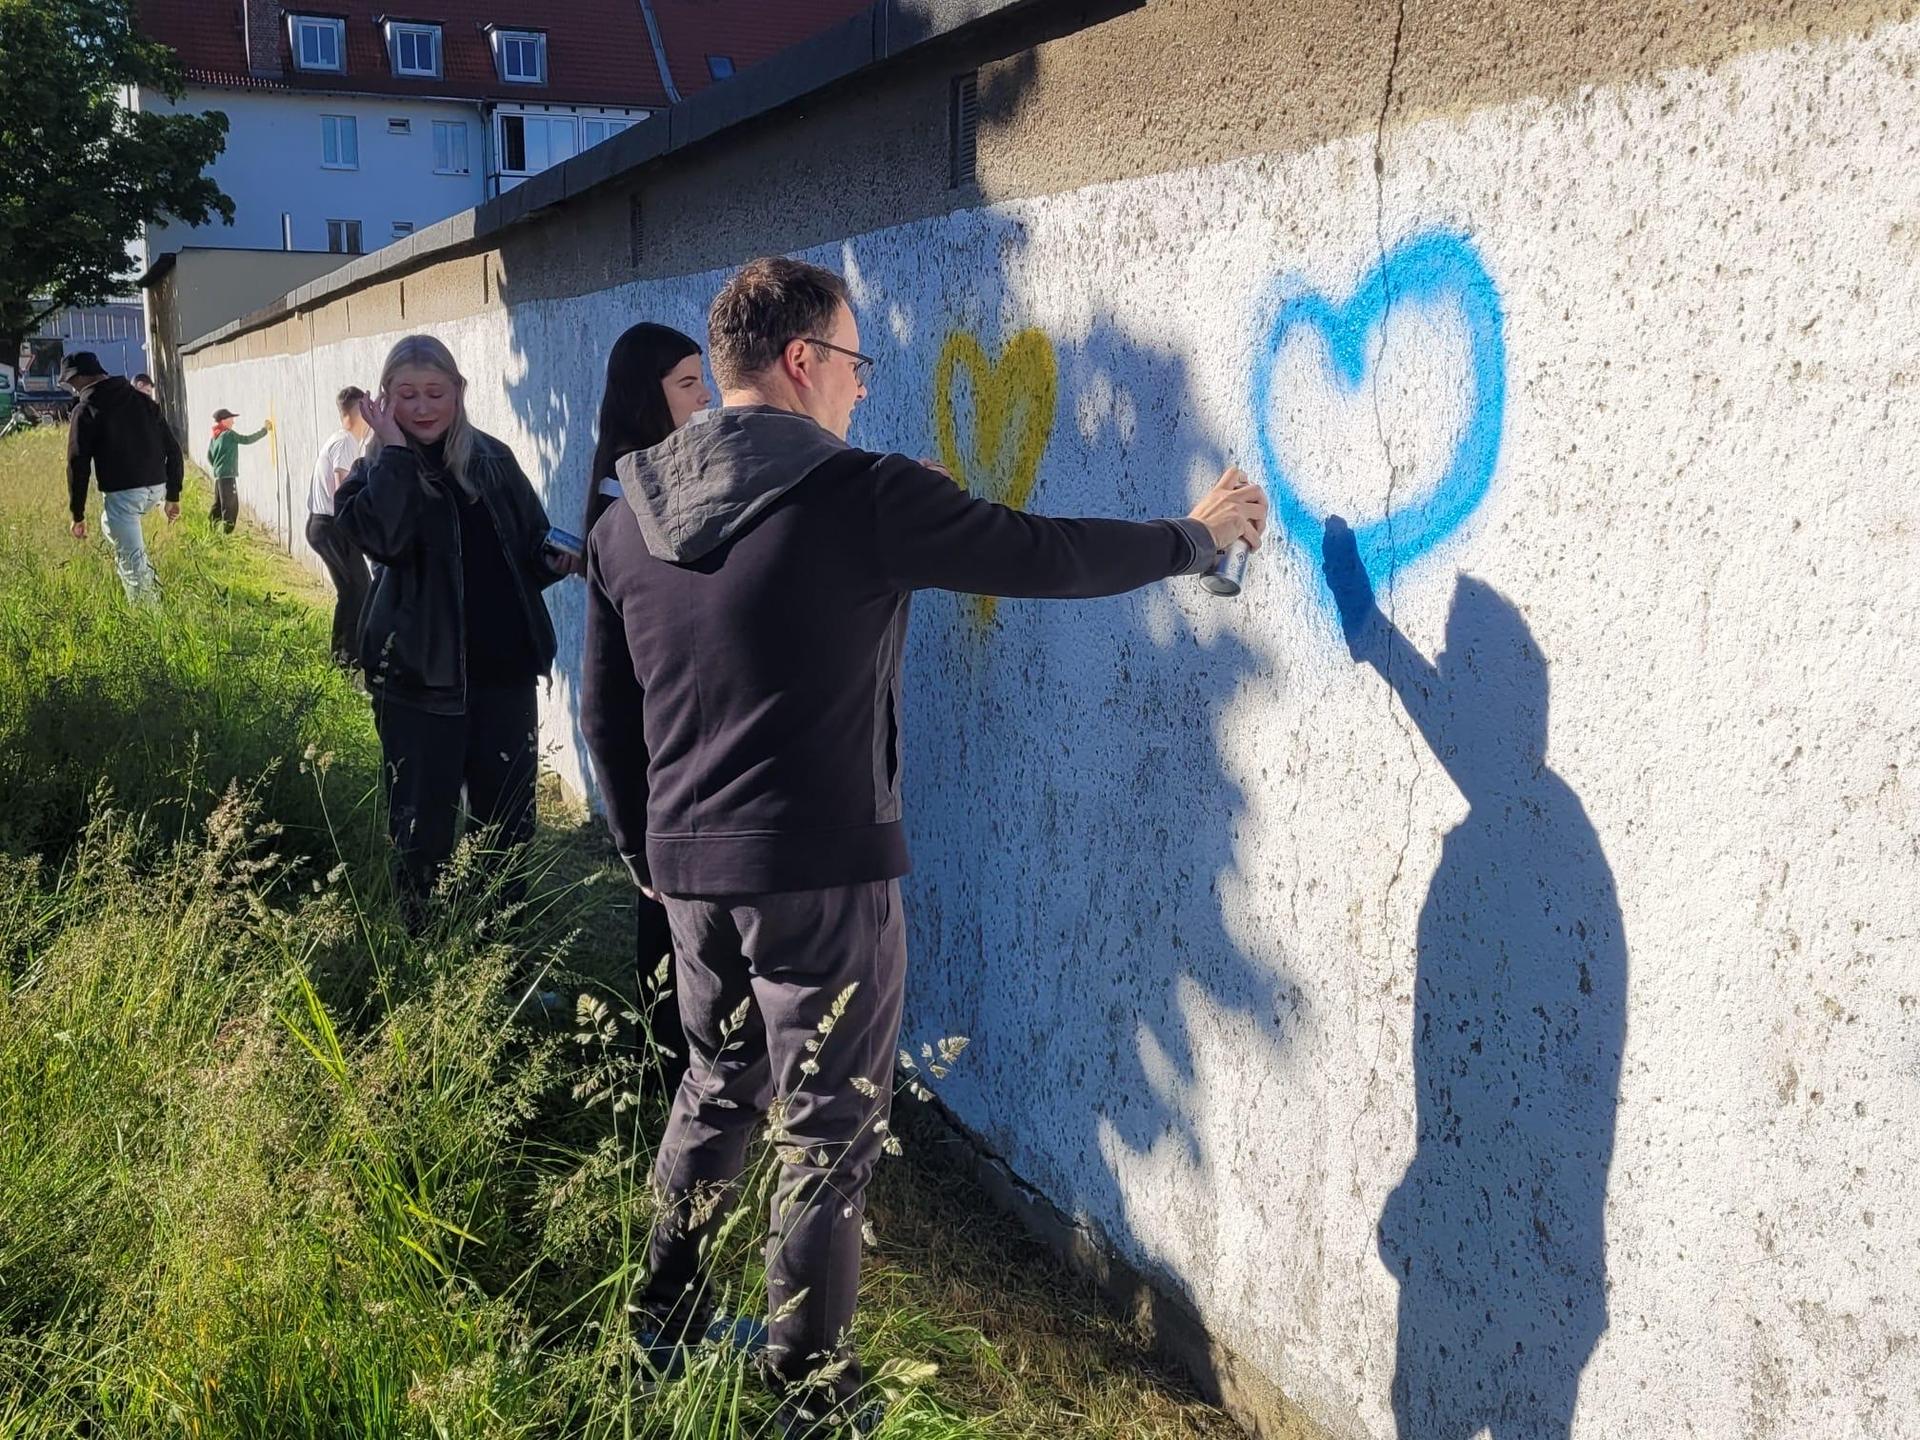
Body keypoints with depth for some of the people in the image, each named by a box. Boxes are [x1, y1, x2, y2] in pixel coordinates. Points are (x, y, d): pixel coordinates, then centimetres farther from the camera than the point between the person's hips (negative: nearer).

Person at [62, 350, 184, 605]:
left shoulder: (85, 411, -5)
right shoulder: (143, 401, 11)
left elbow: (79, 466, -8)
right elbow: (173, 450, 11)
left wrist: (78, 515, -2)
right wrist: (173, 496, 17)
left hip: (122, 493, -7)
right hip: (157, 490, 7)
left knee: (131, 560, 4)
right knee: (111, 524, 33)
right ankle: (149, 584, 27)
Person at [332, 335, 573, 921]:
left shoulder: (493, 461, 8)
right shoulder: (376, 473, -1)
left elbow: (532, 548, 16)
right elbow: (385, 539, -23)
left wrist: (559, 560, -6)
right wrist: (394, 449, -16)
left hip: (505, 670, 3)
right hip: (420, 676, -3)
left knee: (508, 821, 10)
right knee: (423, 828, 3)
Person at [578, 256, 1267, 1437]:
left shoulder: (629, 519, 5)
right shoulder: (860, 495, -14)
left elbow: (605, 712, 10)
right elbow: (1047, 555, -8)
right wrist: (1195, 536, 8)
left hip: (691, 866, 7)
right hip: (823, 871, -6)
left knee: (722, 1082, 26)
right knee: (830, 1131, 7)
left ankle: (664, 1320, 39)